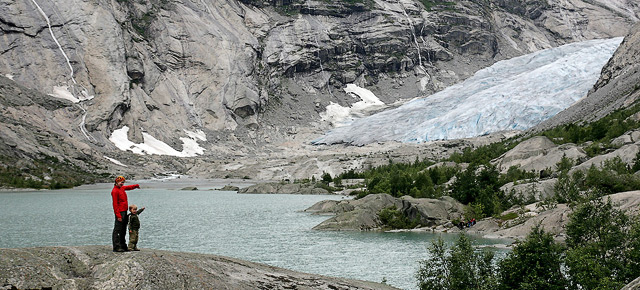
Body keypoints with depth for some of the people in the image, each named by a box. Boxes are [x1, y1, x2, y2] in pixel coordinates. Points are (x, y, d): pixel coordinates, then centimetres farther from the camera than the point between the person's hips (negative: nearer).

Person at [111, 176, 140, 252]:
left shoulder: (122, 188, 14)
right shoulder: (115, 191, -13)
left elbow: (129, 187, 38)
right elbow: (115, 204, -17)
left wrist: (136, 186, 54)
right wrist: (118, 215, -22)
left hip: (124, 211, 10)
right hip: (120, 212, -10)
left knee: (123, 230, 14)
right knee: (117, 229, -10)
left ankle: (123, 246, 21)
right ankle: (116, 247, -11)